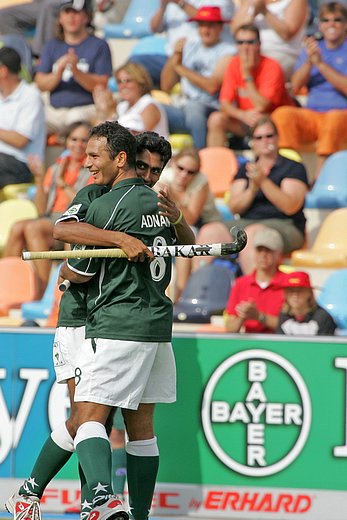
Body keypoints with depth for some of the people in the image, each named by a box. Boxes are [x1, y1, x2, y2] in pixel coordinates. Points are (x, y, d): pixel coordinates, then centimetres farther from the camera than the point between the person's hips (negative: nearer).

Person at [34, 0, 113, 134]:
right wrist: (58, 72, -12)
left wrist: (76, 71, -19)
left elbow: (101, 86, -6)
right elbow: (41, 85, 8)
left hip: (86, 108, -4)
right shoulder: (52, 46, 17)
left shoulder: (99, 46, 4)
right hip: (53, 111, 4)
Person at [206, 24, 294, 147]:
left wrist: (247, 74, -22)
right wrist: (243, 115, -29)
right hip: (245, 121, 5)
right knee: (216, 119, -20)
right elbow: (225, 104, -7)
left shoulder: (272, 67, -17)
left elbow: (261, 107, -23)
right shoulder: (234, 64, -2)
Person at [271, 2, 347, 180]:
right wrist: (309, 61, -8)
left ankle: (319, 178, -38)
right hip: (310, 114, 4)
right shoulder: (312, 48, 19)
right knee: (282, 114, -26)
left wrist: (321, 64, -13)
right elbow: (296, 86, 8)